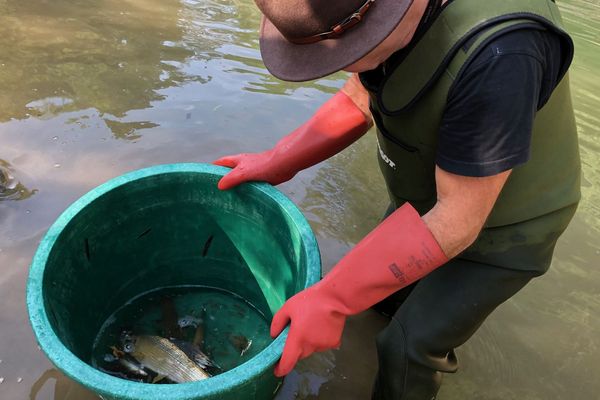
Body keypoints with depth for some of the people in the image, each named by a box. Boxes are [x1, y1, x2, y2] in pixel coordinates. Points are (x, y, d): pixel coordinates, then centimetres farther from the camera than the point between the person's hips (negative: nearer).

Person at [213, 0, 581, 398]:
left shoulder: (499, 55, -41)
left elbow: (457, 219, -35)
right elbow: (358, 100, -2)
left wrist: (332, 300, -32)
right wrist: (277, 163, -10)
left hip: (498, 226, -7)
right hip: (429, 197, 7)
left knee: (406, 347, 3)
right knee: (384, 289, 25)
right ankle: (438, 345, 57)